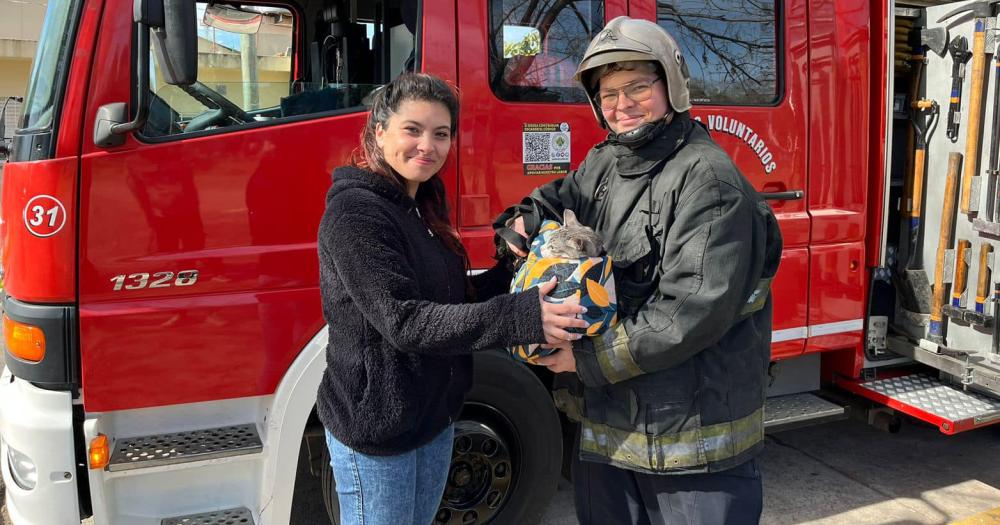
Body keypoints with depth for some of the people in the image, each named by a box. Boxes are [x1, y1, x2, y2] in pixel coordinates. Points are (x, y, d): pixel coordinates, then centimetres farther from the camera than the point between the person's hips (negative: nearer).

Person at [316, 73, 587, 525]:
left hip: (433, 414, 9)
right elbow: (404, 321, -28)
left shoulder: (421, 206, 7)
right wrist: (522, 318, -35)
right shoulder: (354, 212, -20)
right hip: (374, 425, -8)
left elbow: (450, 300, 8)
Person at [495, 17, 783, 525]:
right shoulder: (603, 164, 8)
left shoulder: (707, 176, -16)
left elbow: (697, 307, -24)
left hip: (694, 427, -7)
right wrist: (520, 223, -3)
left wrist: (589, 358, -19)